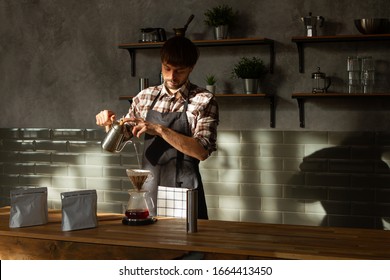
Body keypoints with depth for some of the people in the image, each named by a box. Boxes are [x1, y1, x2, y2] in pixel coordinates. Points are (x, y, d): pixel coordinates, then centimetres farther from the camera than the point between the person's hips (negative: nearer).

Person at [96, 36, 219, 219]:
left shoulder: (204, 101, -6)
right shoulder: (145, 97, 7)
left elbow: (202, 151, -17)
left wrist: (160, 129, -23)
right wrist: (109, 123, -1)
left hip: (183, 189, -4)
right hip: (148, 188, 4)